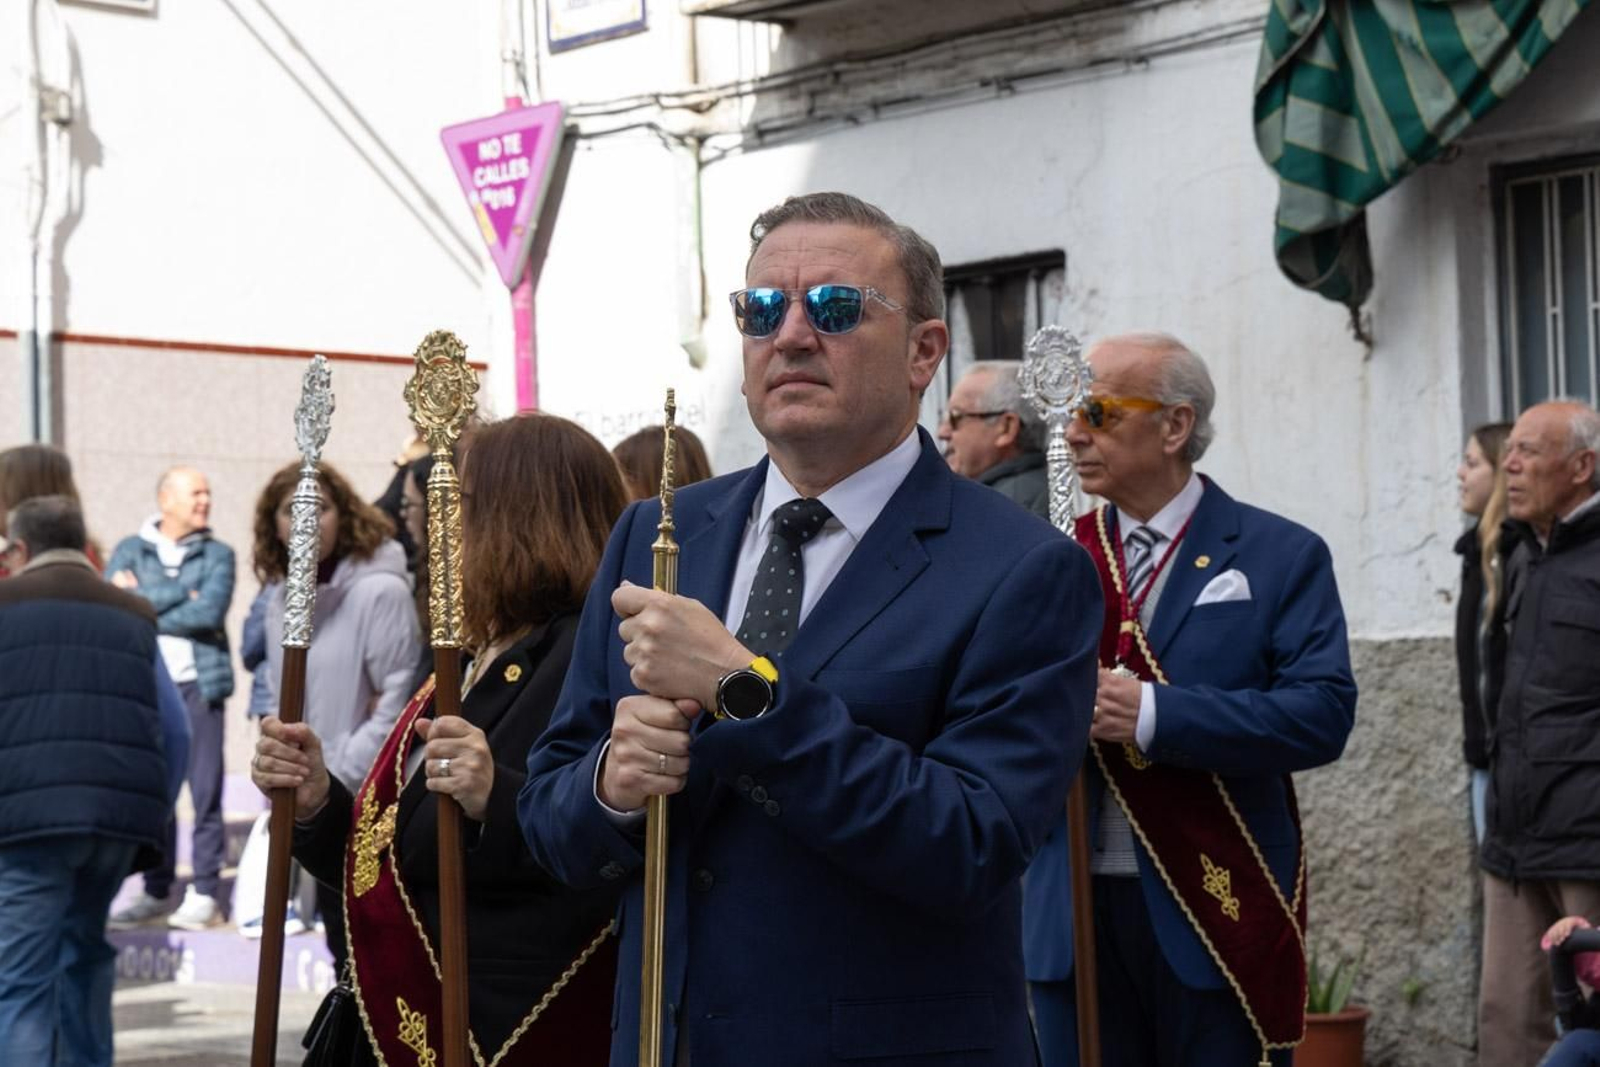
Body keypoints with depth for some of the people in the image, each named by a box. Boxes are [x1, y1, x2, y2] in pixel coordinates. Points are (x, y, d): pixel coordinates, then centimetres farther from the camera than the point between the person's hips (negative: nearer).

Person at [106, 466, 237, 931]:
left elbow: (210, 613, -8)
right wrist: (182, 593, -8)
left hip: (198, 684, -1)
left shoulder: (217, 554, 8)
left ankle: (205, 893, 0)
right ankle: (156, 891, 13)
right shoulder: (130, 550, 10)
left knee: (206, 791, -4)